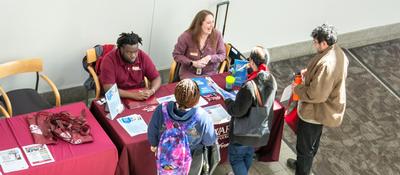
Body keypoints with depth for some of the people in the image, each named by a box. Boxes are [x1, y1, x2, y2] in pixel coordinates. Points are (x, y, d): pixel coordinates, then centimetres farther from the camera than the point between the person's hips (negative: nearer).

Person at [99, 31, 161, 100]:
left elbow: (156, 78, 0)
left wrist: (151, 91, -22)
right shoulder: (109, 59, -16)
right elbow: (109, 89, -22)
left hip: (140, 96, 2)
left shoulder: (143, 57, -6)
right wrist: (133, 95, -31)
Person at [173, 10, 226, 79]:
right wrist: (193, 63, -16)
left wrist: (210, 58, -18)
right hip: (189, 73, -2)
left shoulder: (217, 35, -7)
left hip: (210, 73, 2)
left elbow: (222, 55, 2)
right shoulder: (186, 36, -12)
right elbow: (176, 55, -3)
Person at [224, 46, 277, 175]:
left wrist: (228, 101, -5)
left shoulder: (249, 86, -34)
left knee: (235, 156, 13)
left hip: (245, 131, -7)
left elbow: (237, 111, -24)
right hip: (261, 129, 8)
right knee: (248, 154, 28)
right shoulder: (271, 80, -9)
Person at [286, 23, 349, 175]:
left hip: (314, 112, -10)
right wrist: (309, 72, 2)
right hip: (325, 109, 10)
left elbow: (316, 94, -32)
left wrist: (298, 89, -16)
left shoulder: (326, 64, -36)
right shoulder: (338, 53, -5)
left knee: (304, 146, 9)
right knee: (313, 141, 31)